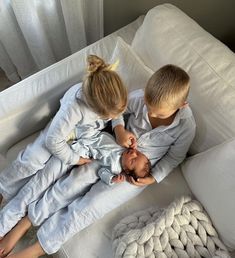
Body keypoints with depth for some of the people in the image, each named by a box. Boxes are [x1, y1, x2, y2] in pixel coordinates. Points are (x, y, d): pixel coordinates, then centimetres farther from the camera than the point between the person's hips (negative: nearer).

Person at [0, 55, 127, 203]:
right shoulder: (74, 108, -47)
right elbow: (53, 140, -34)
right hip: (68, 127, -4)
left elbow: (118, 112, -8)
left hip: (93, 130, 5)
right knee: (34, 157, -14)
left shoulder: (112, 94, -34)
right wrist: (74, 159, -22)